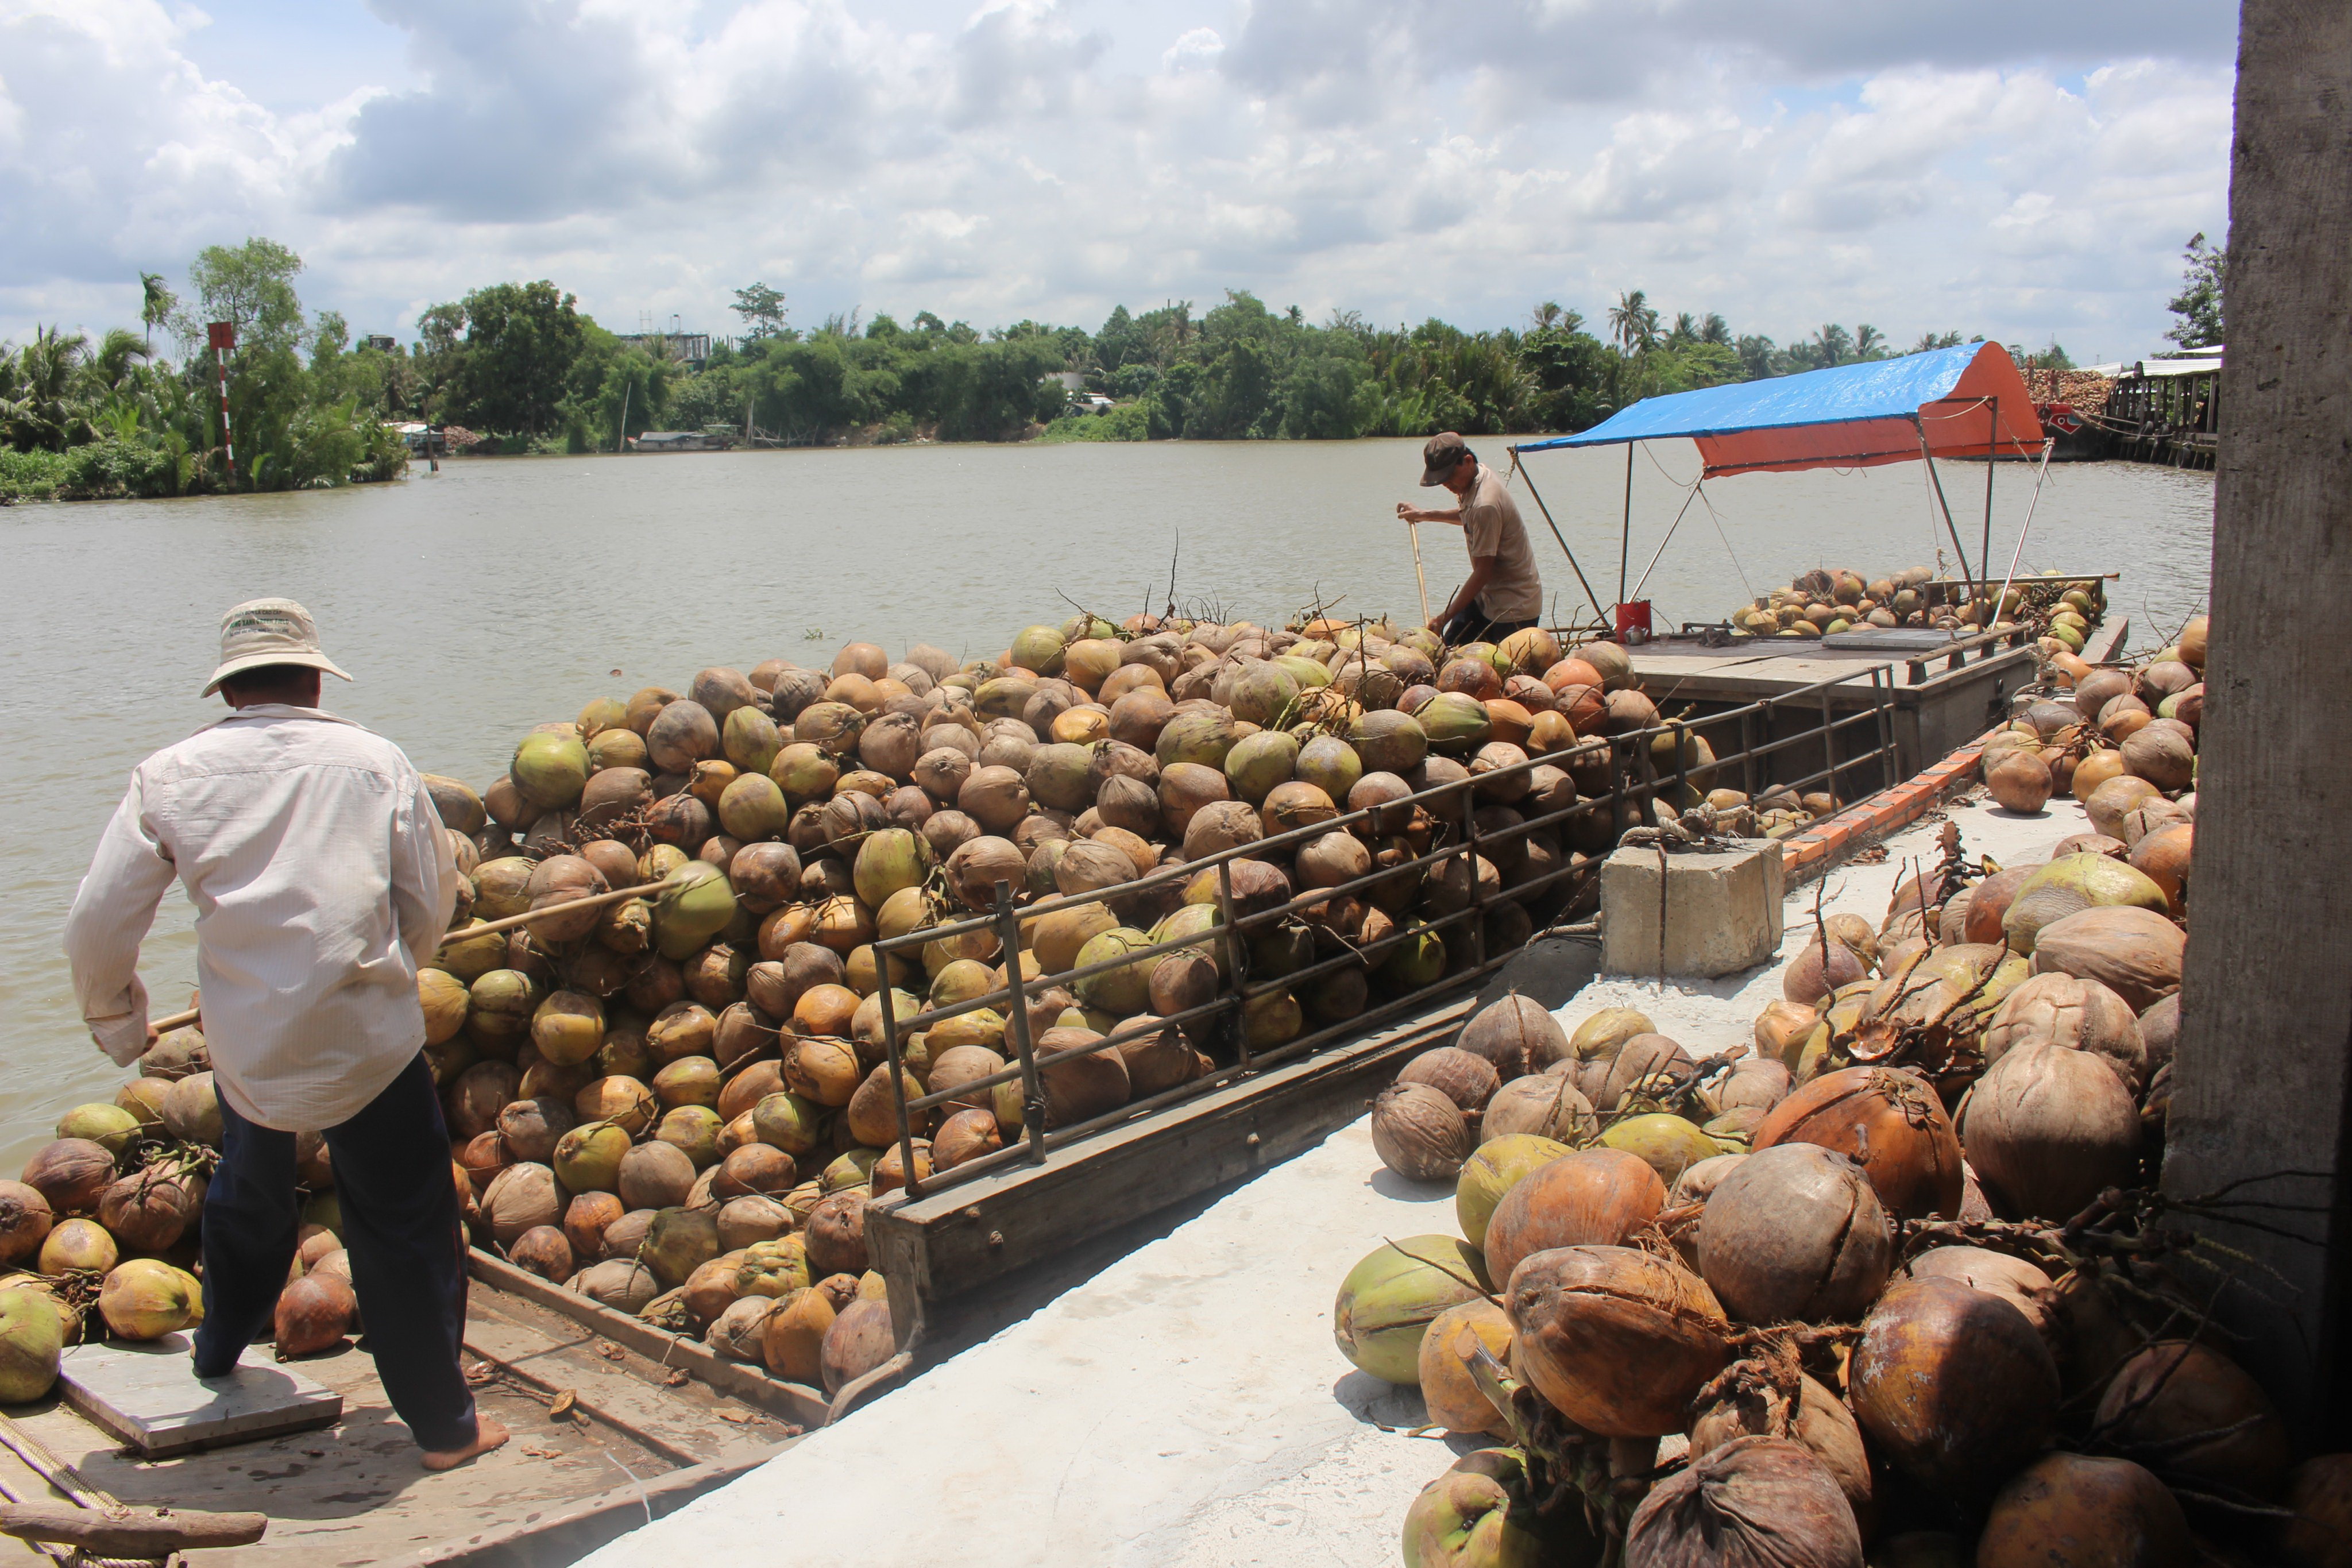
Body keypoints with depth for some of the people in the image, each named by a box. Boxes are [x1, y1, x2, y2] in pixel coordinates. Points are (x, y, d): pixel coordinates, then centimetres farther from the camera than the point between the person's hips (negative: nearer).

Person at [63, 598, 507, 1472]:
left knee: (248, 1194, 29)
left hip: (243, 1046, 2)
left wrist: (117, 1023, 22)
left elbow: (97, 928, 3)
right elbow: (433, 907, 3)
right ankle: (442, 1423, 17)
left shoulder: (168, 777, 1)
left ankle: (221, 1348, 52)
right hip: (372, 1040, -2)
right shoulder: (377, 761, -1)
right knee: (404, 1226, 9)